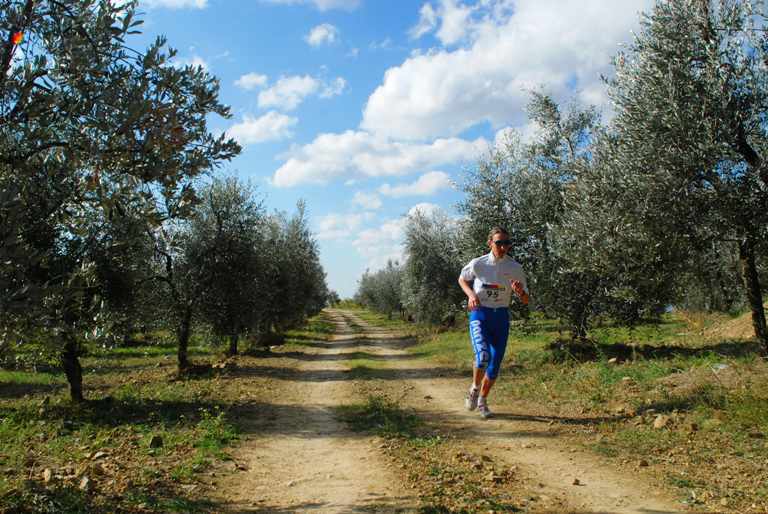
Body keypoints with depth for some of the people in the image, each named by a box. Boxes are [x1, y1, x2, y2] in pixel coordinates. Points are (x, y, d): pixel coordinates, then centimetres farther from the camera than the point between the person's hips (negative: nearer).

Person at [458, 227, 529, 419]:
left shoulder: (515, 268, -3)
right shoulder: (477, 264, -6)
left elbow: (526, 301, 1)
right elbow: (462, 280, 13)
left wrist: (520, 292, -23)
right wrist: (471, 294, -7)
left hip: (501, 317, 2)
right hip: (479, 315, -2)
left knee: (495, 364, 5)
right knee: (483, 356, -24)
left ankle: (482, 401, 29)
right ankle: (474, 388, 6)